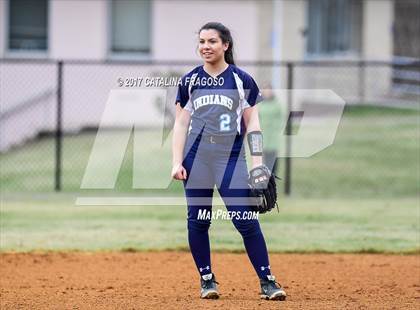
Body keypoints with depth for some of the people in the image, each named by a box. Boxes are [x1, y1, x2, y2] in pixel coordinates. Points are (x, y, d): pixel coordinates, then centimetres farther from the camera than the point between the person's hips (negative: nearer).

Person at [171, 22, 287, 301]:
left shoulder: (242, 80, 5)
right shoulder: (189, 81, 10)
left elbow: (252, 124, 5)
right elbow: (181, 123, 10)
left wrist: (258, 163, -3)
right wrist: (177, 162, 0)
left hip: (231, 156, -2)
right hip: (196, 156, 2)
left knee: (246, 220, -9)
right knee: (197, 220, 2)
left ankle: (267, 281, -3)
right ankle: (207, 279, 15)